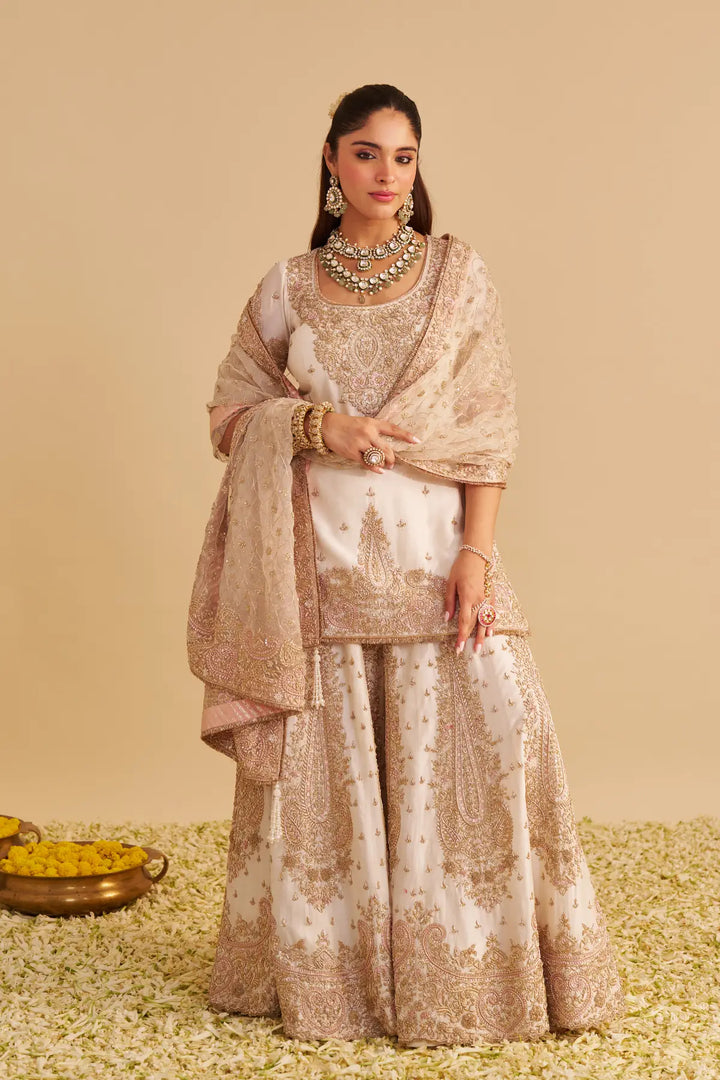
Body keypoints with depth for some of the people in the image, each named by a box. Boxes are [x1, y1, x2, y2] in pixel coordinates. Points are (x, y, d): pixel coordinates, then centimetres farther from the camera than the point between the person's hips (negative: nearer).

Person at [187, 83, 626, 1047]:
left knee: (488, 736, -7)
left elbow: (490, 425, 0)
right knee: (326, 759, 4)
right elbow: (231, 414, 9)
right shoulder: (288, 288, 8)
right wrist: (318, 427, -10)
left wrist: (477, 553, -9)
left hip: (432, 549, -1)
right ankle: (328, 968, 19)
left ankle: (476, 967, 9)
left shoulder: (458, 273, 5)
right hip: (321, 558, 1)